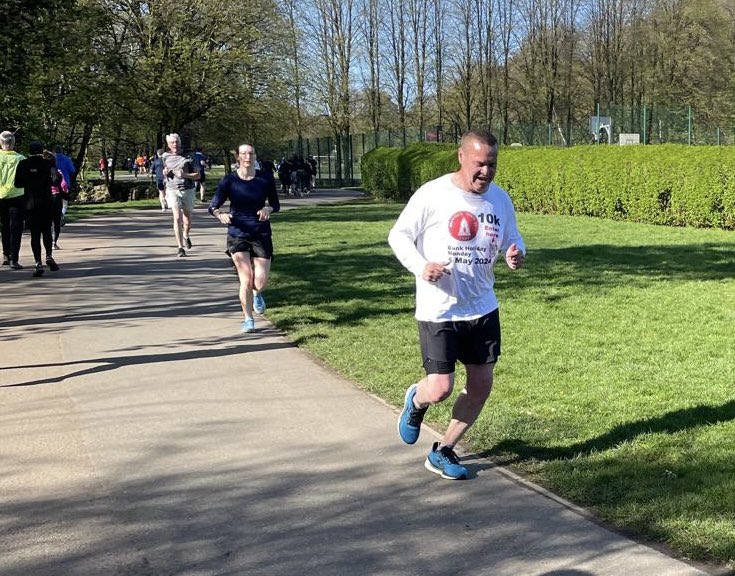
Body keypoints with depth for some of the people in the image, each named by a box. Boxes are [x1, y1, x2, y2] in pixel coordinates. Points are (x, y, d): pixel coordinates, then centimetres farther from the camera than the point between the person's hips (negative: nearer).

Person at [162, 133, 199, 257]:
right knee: (177, 217, -16)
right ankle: (180, 248, -17)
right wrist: (165, 172, 2)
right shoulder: (165, 156, 8)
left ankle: (186, 236, 46)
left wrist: (185, 175, -18)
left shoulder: (187, 157, -1)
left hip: (188, 190, 0)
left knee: (187, 220, 12)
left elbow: (197, 175, -2)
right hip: (172, 190, 0)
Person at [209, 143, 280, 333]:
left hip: (261, 234, 1)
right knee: (246, 280, -9)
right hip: (237, 234, -1)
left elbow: (276, 204, 11)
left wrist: (268, 209, -12)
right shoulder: (229, 181, -3)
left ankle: (257, 293, 34)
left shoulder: (265, 180, 0)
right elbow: (213, 206, -4)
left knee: (260, 282, -5)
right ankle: (248, 320, 9)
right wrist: (220, 215, -26)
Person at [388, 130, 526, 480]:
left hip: (482, 309, 6)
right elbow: (398, 235, -6)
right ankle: (416, 401, 30)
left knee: (481, 386, 9)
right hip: (438, 310, -5)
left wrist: (516, 253, -10)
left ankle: (443, 453, 28)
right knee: (440, 389, -10)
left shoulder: (500, 199, 2)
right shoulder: (432, 195, -13)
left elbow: (512, 238, 15)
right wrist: (420, 266, -23)